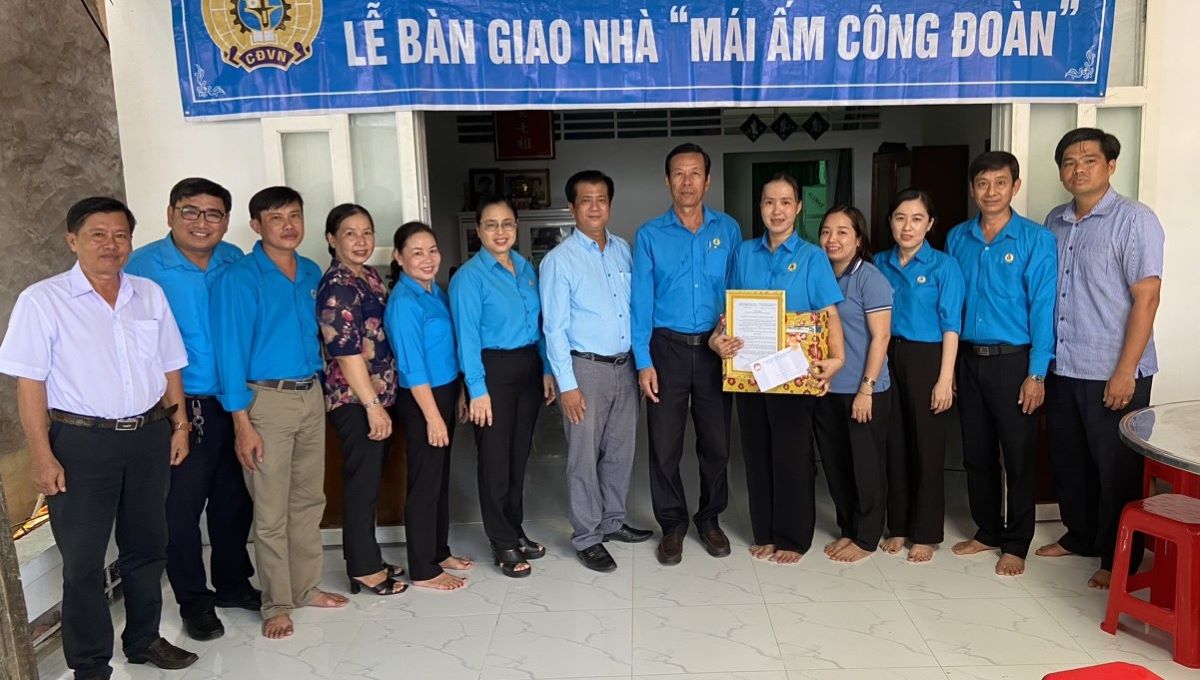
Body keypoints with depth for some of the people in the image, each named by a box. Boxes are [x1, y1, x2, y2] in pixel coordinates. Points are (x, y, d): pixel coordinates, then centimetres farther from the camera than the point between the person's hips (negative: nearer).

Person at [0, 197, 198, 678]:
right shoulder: (42, 301, -7)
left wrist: (179, 424, 8)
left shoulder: (150, 294, 5)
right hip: (81, 442, -4)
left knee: (146, 547, 16)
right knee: (83, 559, 6)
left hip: (149, 436, 4)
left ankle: (143, 640, 34)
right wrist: (42, 456, -12)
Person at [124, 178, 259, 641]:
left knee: (234, 500, 16)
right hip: (181, 407, -4)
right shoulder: (145, 265, -8)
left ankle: (233, 583, 35)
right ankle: (194, 601, 24)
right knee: (182, 506, 5)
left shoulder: (236, 262, 4)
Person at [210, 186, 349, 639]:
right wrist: (242, 423, -15)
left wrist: (317, 388, 10)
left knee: (309, 500, 14)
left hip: (311, 396, 6)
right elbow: (231, 351, -12)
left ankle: (306, 587, 29)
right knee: (271, 511, 2)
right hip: (267, 399, -6)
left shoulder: (312, 274, 8)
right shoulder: (240, 278, -10)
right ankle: (277, 604, 16)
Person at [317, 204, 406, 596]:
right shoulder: (336, 287, -15)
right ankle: (364, 570, 13)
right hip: (355, 401, -9)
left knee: (371, 481, 16)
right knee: (362, 483, 1)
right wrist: (372, 405, -19)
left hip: (378, 395, 9)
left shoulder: (370, 276, 11)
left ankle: (368, 559, 28)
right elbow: (347, 352, -19)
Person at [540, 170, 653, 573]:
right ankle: (586, 538, 18)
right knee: (584, 456, 3)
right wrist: (567, 384, -14)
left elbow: (636, 307, 12)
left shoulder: (623, 250, 7)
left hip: (624, 366, 6)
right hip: (585, 369, -5)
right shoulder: (559, 261, -9)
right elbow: (554, 328, -11)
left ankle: (612, 521, 34)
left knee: (621, 450, 16)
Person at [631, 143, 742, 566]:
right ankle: (672, 525, 21)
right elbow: (641, 301, -3)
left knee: (716, 441, 10)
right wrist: (643, 362, -8)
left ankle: (710, 519, 28)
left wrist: (733, 335, -12)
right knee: (665, 444, 4)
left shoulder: (728, 229, 3)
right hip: (668, 348, -1)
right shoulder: (650, 235, -1)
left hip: (715, 348, 1)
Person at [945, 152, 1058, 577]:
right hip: (968, 360, 4)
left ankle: (1015, 544, 18)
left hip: (1013, 362, -4)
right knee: (976, 454, 13)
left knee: (1018, 457, 4)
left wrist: (1036, 374, -13)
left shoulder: (1036, 240, -6)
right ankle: (987, 531, 28)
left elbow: (1043, 308, -9)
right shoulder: (957, 239, 6)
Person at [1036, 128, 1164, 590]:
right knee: (1068, 460, 17)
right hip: (1063, 368, 6)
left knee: (1116, 469, 6)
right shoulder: (1055, 222, 9)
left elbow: (1146, 298, -13)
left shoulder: (1134, 220, -9)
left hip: (1111, 374, -6)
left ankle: (1119, 559, 21)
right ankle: (1080, 537, 35)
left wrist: (1125, 372, -18)